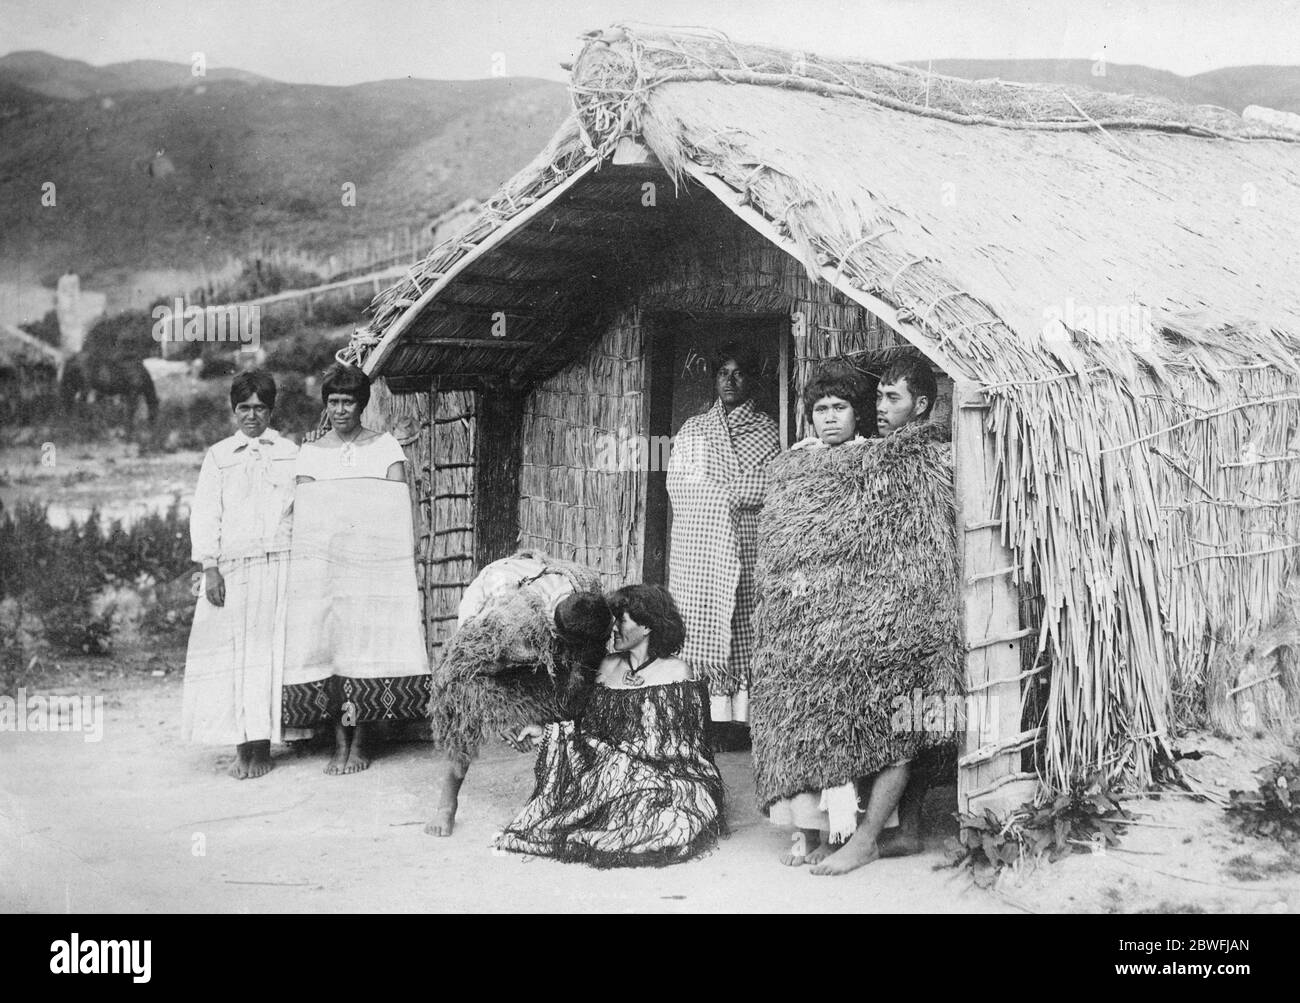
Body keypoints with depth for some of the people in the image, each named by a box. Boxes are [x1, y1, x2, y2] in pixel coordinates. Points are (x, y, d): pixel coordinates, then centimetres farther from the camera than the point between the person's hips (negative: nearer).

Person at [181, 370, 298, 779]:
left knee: (269, 650, -3)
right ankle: (241, 747, 3)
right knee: (230, 652, -3)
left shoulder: (290, 454, 11)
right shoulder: (218, 456, 11)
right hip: (231, 568, 1)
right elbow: (204, 515, 7)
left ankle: (263, 747, 2)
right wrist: (209, 568, -4)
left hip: (279, 564, 0)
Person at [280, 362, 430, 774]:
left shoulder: (385, 446, 8)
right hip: (323, 558, 1)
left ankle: (359, 742, 2)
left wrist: (406, 551, -10)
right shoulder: (311, 453, 12)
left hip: (375, 555, -1)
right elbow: (301, 513, 8)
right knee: (326, 641, -4)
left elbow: (400, 506, 2)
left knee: (367, 640, -5)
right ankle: (339, 742, 1)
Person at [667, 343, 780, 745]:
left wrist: (711, 492, -3)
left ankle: (737, 718, -5)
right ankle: (706, 719, -3)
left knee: (743, 628, -6)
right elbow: (677, 485, 7)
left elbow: (762, 488, -4)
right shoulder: (692, 429, 17)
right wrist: (729, 494, -2)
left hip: (745, 543, -2)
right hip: (696, 543, 2)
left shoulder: (765, 431, 9)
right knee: (699, 624, -4)